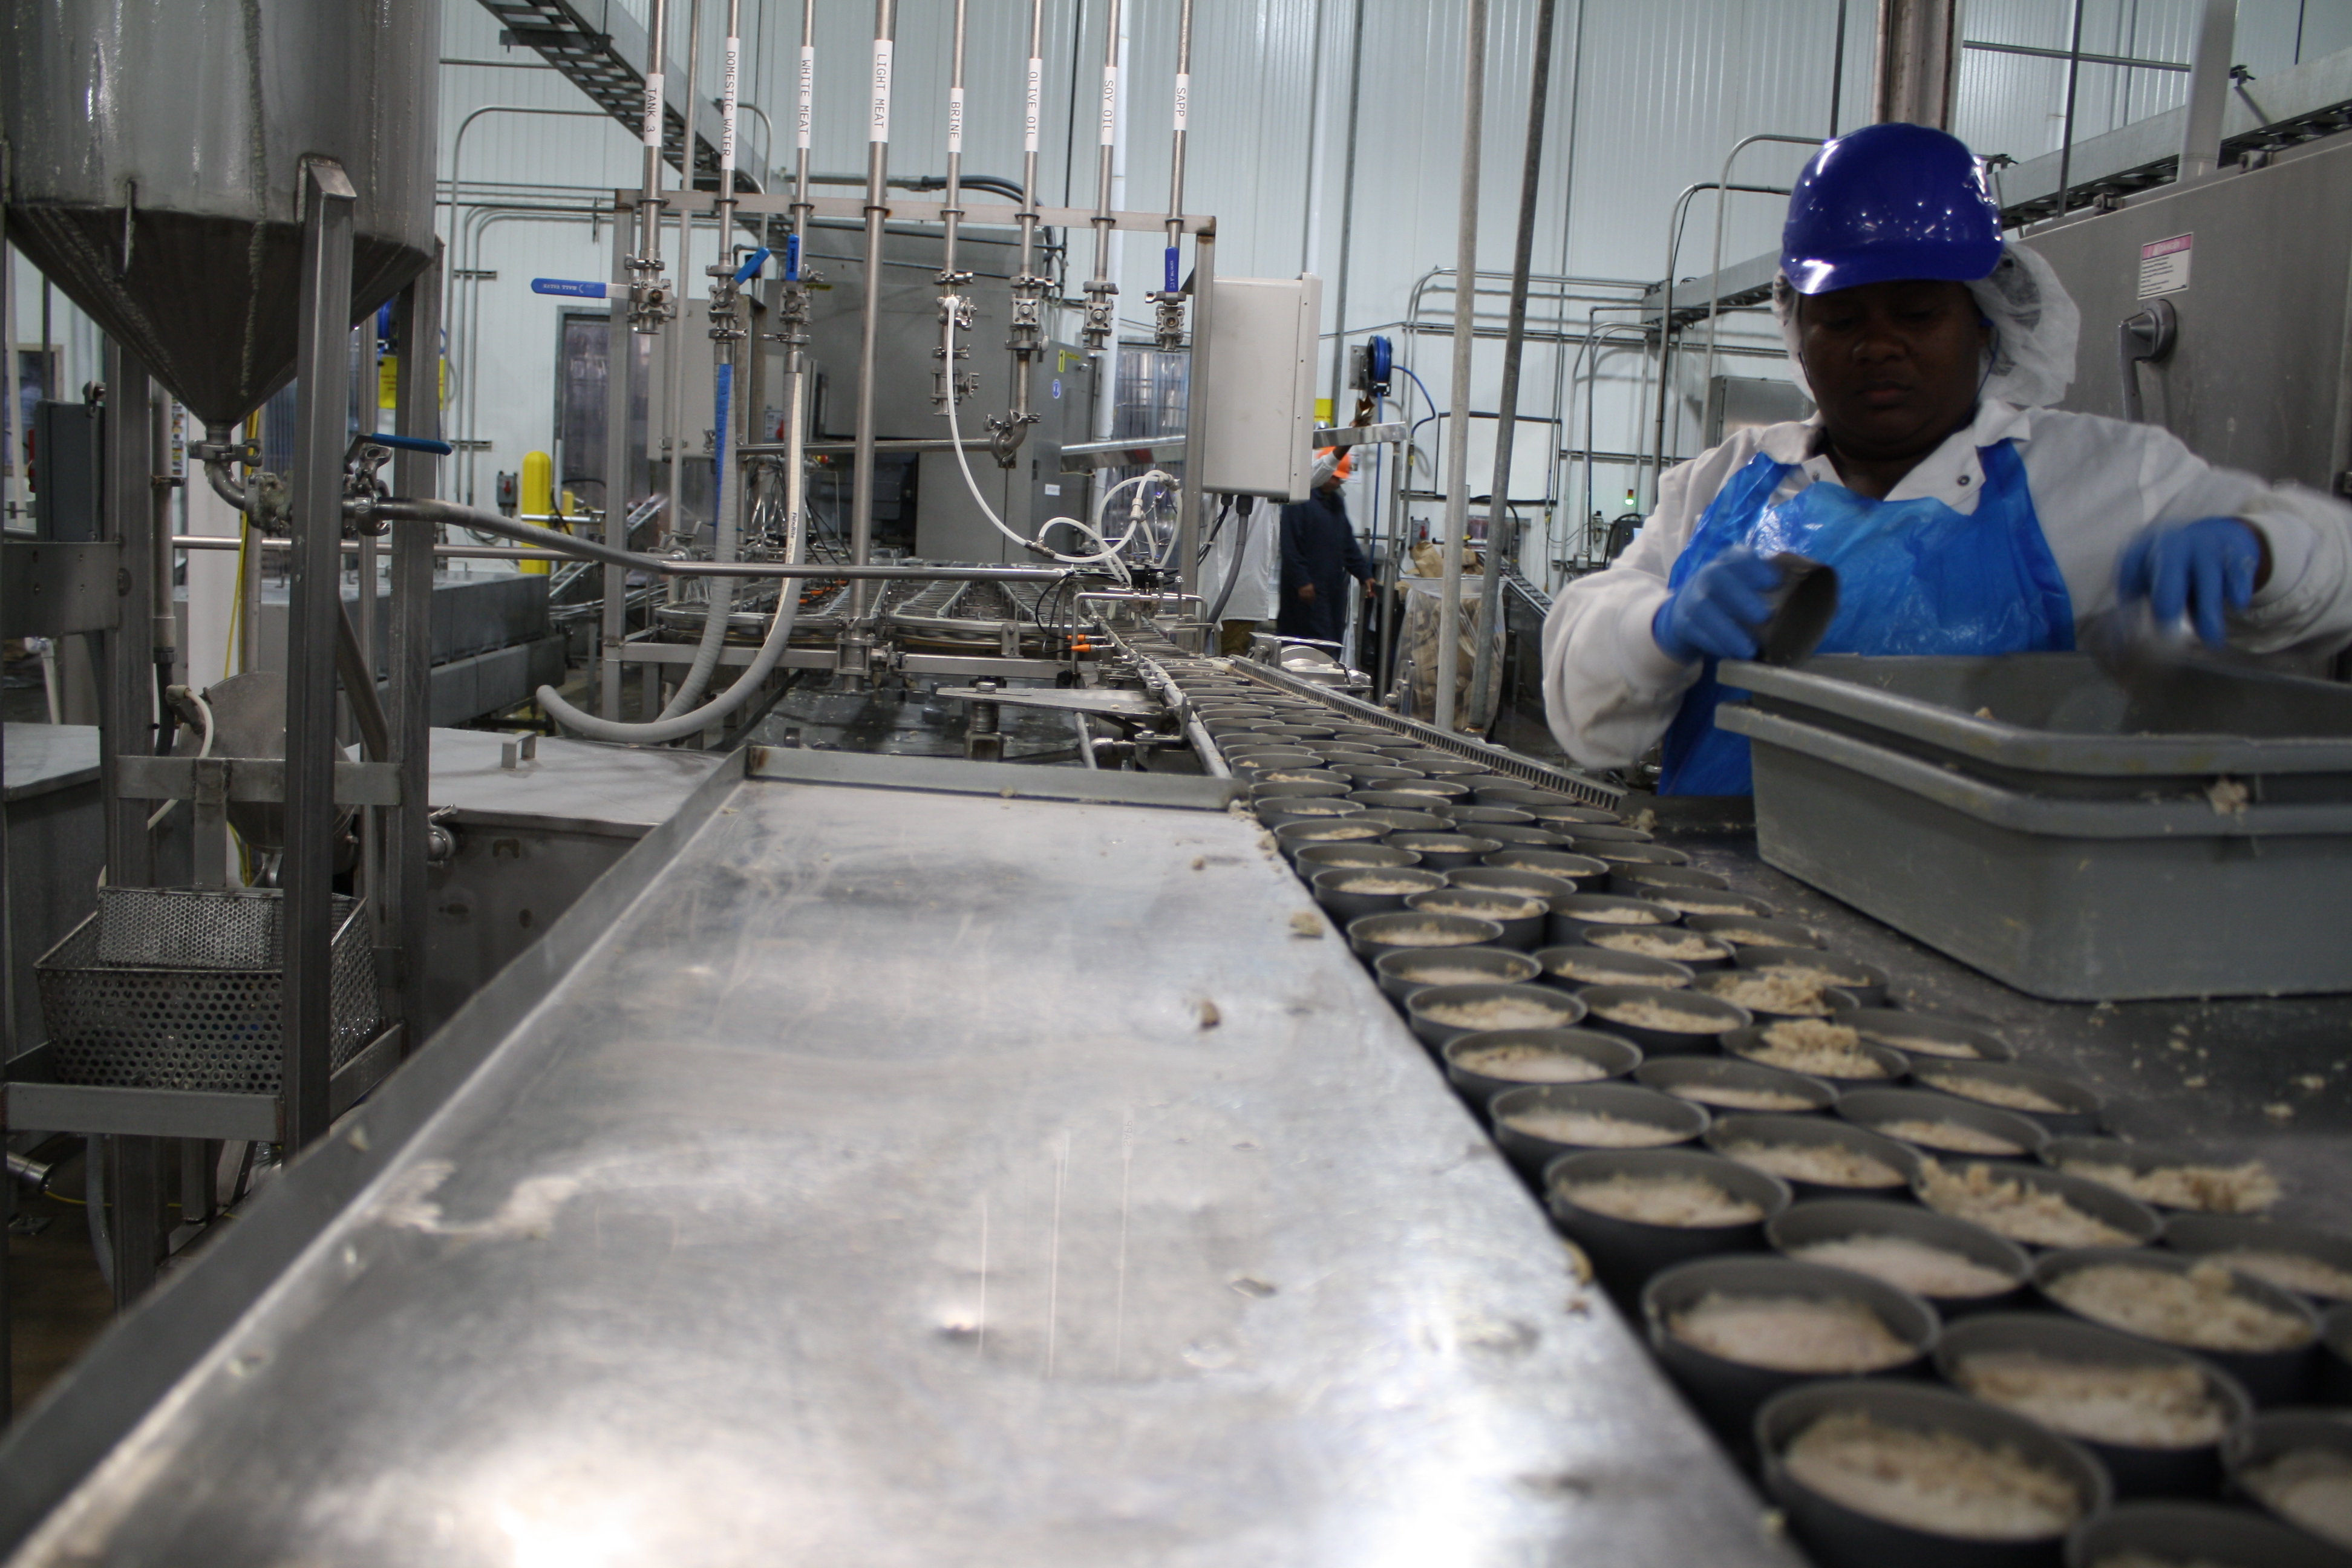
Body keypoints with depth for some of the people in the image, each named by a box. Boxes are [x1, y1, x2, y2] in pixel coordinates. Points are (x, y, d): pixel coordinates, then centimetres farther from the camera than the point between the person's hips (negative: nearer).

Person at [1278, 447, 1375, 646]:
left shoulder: (1337, 503, 18)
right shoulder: (1301, 500, -9)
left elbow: (1349, 545, 22)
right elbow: (1290, 547, -15)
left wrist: (1364, 575, 13)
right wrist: (1301, 581, -18)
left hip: (1334, 588, 8)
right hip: (1308, 588, -8)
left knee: (1334, 641, 5)